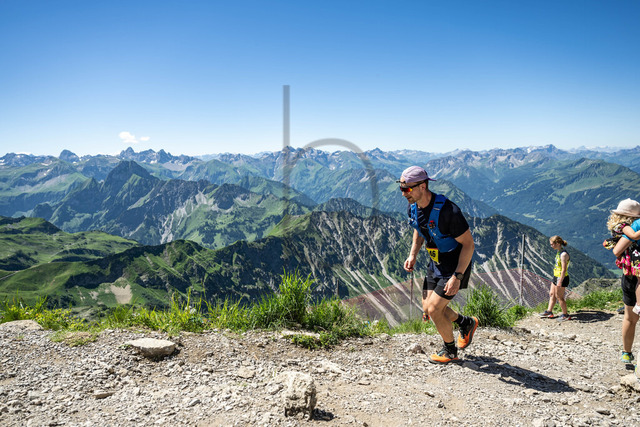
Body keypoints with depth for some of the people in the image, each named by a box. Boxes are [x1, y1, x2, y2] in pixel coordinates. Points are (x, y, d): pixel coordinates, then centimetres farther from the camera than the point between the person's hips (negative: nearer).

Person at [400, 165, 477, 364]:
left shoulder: (447, 210, -31)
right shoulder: (412, 208, -7)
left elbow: (468, 244, -24)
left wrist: (457, 277, -27)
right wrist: (412, 255, 3)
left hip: (457, 266, -8)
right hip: (435, 263, 8)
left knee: (434, 309, -9)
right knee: (428, 307, 11)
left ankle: (450, 351, 18)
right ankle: (466, 323, 37)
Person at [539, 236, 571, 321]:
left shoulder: (564, 254, -24)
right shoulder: (559, 252, 6)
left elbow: (564, 270, -25)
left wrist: (560, 282, -24)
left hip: (561, 278, -10)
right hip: (556, 276, 10)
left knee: (559, 297, 3)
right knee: (552, 294, 18)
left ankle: (565, 315, 18)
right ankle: (549, 312, 31)